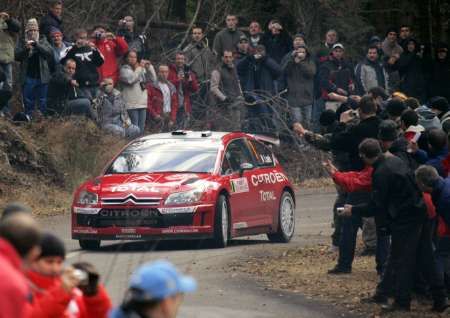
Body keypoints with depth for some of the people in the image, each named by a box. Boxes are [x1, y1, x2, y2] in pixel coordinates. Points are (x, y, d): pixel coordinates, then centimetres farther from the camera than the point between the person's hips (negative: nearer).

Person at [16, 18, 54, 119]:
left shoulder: (43, 41, 8)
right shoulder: (23, 42, 8)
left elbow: (49, 52, -8)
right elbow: (17, 56, -1)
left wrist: (36, 45, -19)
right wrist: (26, 49, -18)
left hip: (42, 77, 0)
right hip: (28, 77, 0)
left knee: (43, 102, 3)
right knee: (28, 102, 3)